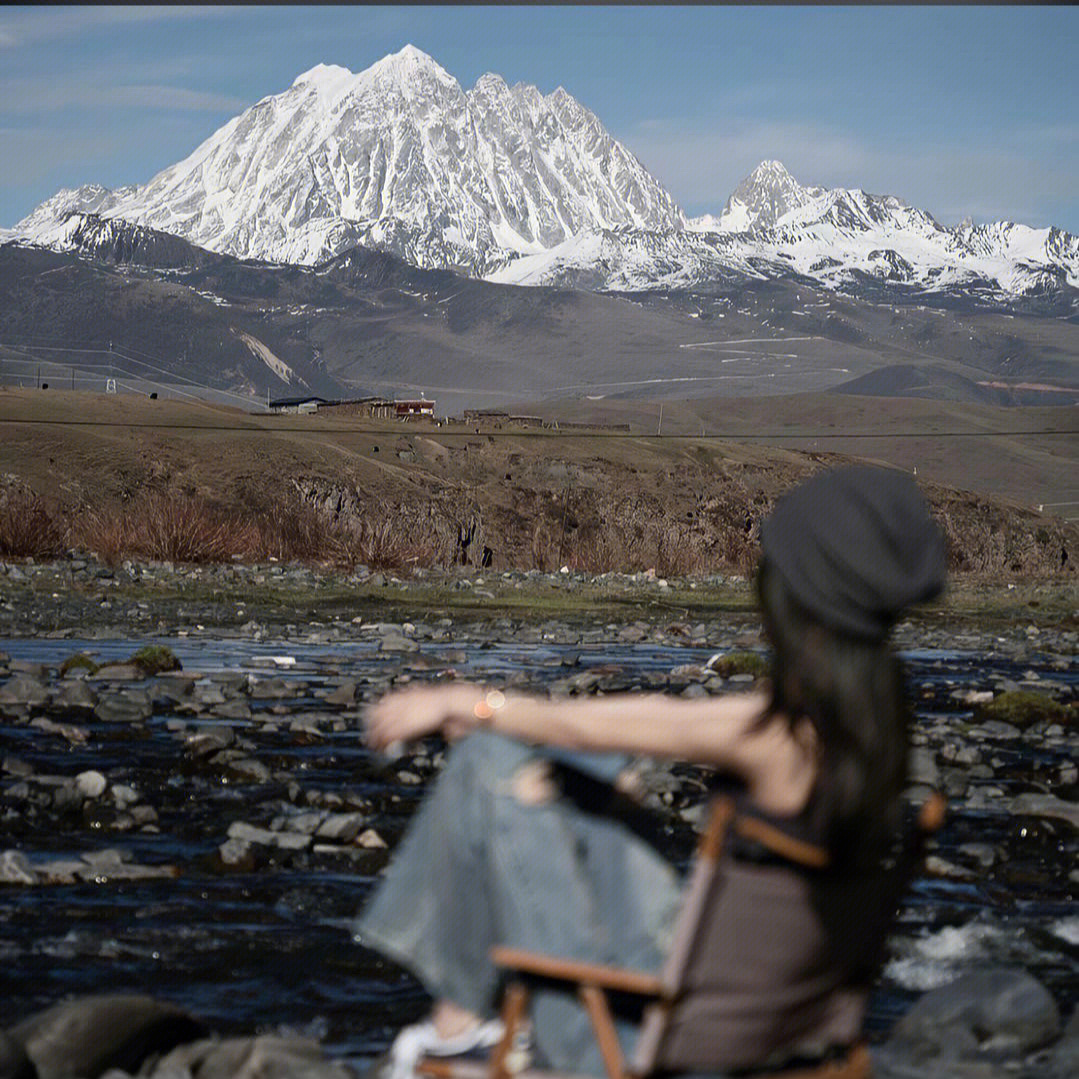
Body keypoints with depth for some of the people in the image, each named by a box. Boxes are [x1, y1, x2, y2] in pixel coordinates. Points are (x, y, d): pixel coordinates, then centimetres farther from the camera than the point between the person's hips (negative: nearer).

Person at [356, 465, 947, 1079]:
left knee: (495, 766, 3)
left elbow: (579, 728, -12)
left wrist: (465, 701, 6)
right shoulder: (879, 714, -5)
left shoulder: (779, 734, -27)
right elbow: (670, 714, 9)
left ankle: (457, 1020, 17)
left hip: (672, 1025, -7)